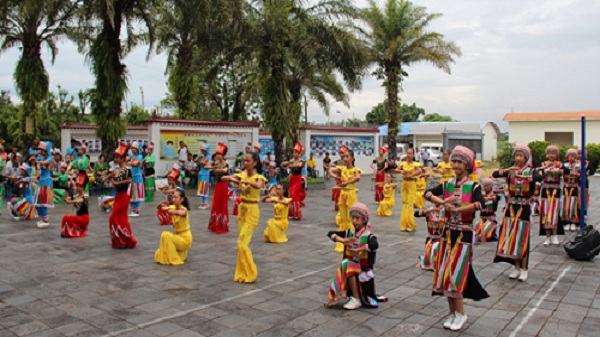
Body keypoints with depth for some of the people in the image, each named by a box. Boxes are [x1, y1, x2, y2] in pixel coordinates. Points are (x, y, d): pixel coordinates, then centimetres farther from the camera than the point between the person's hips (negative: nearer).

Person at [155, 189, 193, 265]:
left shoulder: (184, 209, -20)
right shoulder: (173, 207, 0)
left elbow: (179, 213, -44)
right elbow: (159, 207, -6)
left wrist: (167, 209, -51)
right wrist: (161, 204, -27)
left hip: (185, 239, -7)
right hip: (178, 236, 7)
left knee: (165, 235, -28)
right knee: (158, 255, 2)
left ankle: (174, 260, -14)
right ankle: (181, 252, 22)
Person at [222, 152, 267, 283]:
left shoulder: (258, 177, -12)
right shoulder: (242, 175, 5)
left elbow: (258, 185, -37)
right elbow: (223, 178, 1)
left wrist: (244, 181, -33)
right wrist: (231, 179, -19)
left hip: (252, 211, -7)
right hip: (242, 209, 7)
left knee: (242, 243, -10)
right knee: (242, 242, 13)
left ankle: (249, 273, 4)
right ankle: (244, 272, 25)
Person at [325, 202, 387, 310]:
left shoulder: (368, 236, -15)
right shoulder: (349, 233, -1)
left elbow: (375, 245, -38)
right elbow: (331, 233, -8)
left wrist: (358, 250, -41)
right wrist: (343, 241, -26)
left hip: (363, 269, -5)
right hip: (350, 265, 5)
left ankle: (356, 300, -13)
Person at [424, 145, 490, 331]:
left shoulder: (473, 187, -7)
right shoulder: (447, 185, 5)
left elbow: (479, 204, -25)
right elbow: (428, 193, -7)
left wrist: (456, 209, -24)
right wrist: (443, 202, -22)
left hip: (464, 234, -4)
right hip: (448, 232, 5)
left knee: (454, 274, -7)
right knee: (444, 274, 6)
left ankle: (461, 313, 10)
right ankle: (452, 312, 20)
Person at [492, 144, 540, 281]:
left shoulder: (531, 171, -2)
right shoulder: (510, 170, 5)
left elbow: (539, 178, -24)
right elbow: (494, 174, -9)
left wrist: (523, 177, -39)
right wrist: (506, 170, -25)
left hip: (524, 208, -3)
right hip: (511, 207, 3)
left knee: (523, 238, -1)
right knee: (511, 237, 5)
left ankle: (524, 269, 9)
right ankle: (516, 267, 17)